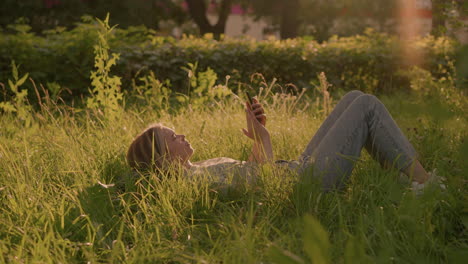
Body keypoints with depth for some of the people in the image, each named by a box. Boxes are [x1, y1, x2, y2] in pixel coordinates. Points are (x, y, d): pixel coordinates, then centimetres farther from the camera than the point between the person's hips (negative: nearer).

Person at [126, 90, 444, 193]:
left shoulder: (197, 169, 8)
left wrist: (259, 132, 3)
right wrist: (263, 137, -18)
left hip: (300, 167, 10)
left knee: (355, 99, 11)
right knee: (366, 106, -4)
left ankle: (412, 172, 16)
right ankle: (423, 181, 6)